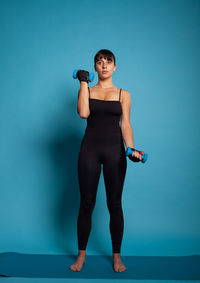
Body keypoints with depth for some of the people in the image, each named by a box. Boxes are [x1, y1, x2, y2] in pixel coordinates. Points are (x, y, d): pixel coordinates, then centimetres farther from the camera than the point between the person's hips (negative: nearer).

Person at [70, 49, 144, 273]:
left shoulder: (123, 94, 10)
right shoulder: (87, 91, 9)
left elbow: (126, 125, 3)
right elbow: (83, 113, -11)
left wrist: (131, 148, -13)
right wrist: (84, 82, -1)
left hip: (114, 149, 0)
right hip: (90, 148, 0)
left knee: (115, 204, 4)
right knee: (86, 203, 4)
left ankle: (116, 256, 19)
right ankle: (81, 254, 19)